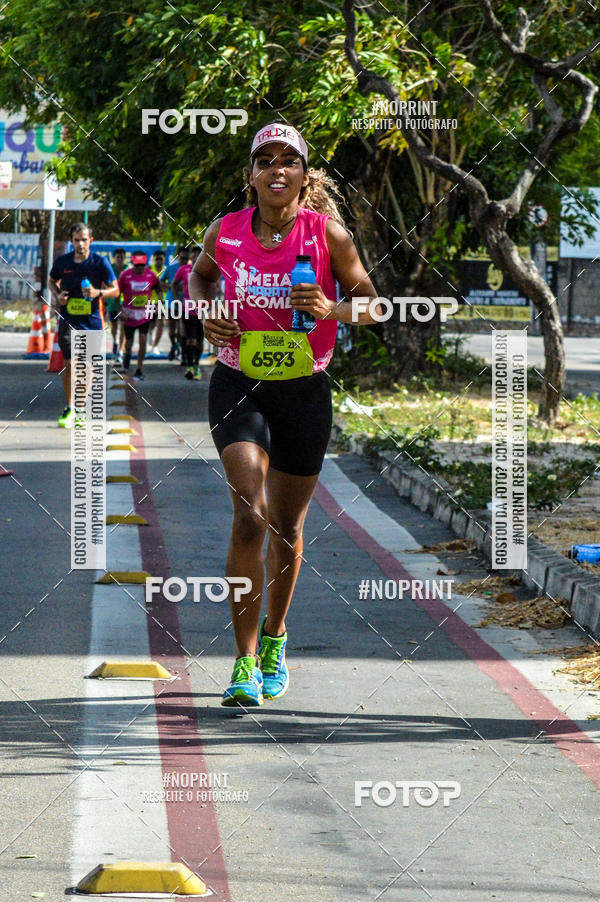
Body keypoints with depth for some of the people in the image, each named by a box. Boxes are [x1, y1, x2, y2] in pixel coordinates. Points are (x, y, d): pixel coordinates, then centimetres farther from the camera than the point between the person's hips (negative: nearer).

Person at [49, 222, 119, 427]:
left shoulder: (100, 263, -4)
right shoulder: (62, 262, 2)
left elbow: (115, 289, 0)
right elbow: (52, 281, 20)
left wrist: (98, 292, -19)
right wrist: (57, 295, -1)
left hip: (92, 320, -1)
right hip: (68, 319, 1)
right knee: (69, 363, -5)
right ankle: (68, 408, 6)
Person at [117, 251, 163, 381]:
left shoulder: (150, 275, -6)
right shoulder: (125, 275, -11)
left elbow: (158, 289, 10)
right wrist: (120, 311, -9)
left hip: (145, 314, 0)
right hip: (129, 314, 0)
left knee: (142, 341, -9)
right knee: (129, 342, 11)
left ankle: (139, 370, 1)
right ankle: (127, 355, 47)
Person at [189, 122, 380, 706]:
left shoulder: (326, 233, -7)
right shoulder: (226, 232, -4)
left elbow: (370, 302, 1)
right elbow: (200, 274, 18)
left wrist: (330, 309, -20)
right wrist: (207, 310, -3)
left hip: (304, 392, 1)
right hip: (238, 388, -1)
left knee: (286, 527, 13)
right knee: (249, 517, -18)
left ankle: (273, 637, 40)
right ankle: (245, 663, -13)